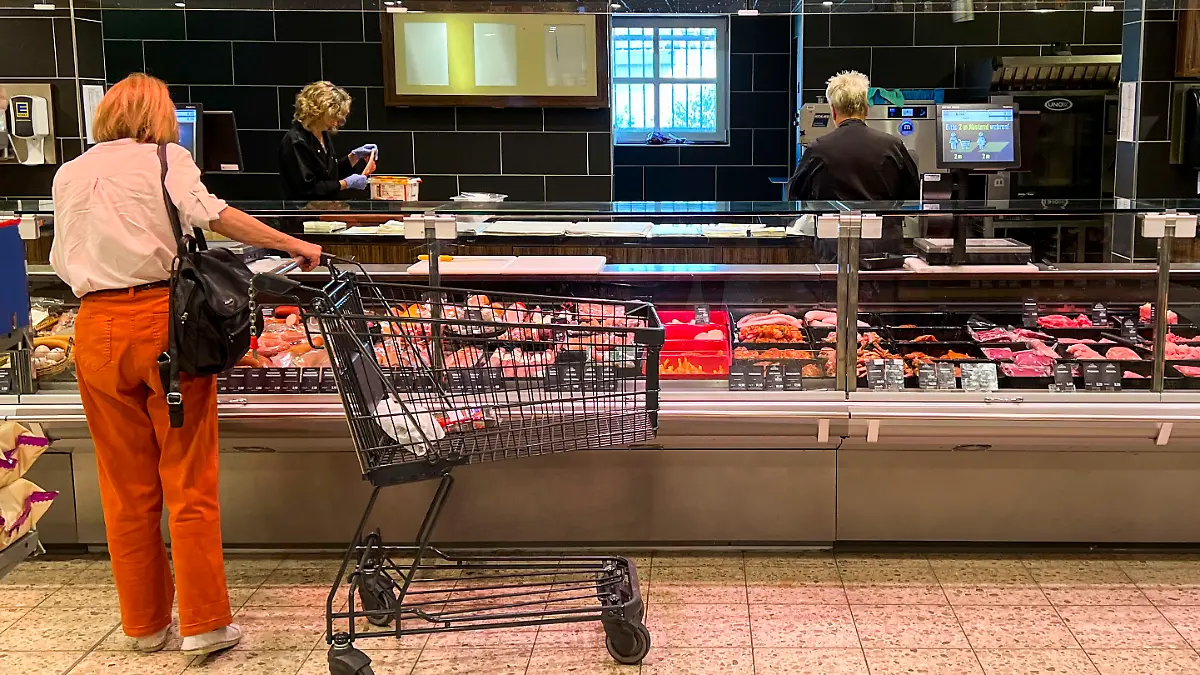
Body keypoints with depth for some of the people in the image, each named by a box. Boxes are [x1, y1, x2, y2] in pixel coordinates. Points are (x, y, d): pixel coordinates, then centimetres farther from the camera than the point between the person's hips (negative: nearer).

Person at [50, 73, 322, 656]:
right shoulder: (165, 159, 3)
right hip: (163, 318, -4)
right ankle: (204, 623, 6)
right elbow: (212, 214, -13)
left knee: (127, 488, 12)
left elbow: (64, 263, 20)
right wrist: (293, 244, -10)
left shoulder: (69, 175, 16)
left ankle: (144, 622, 21)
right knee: (189, 482, 3)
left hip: (97, 328, 4)